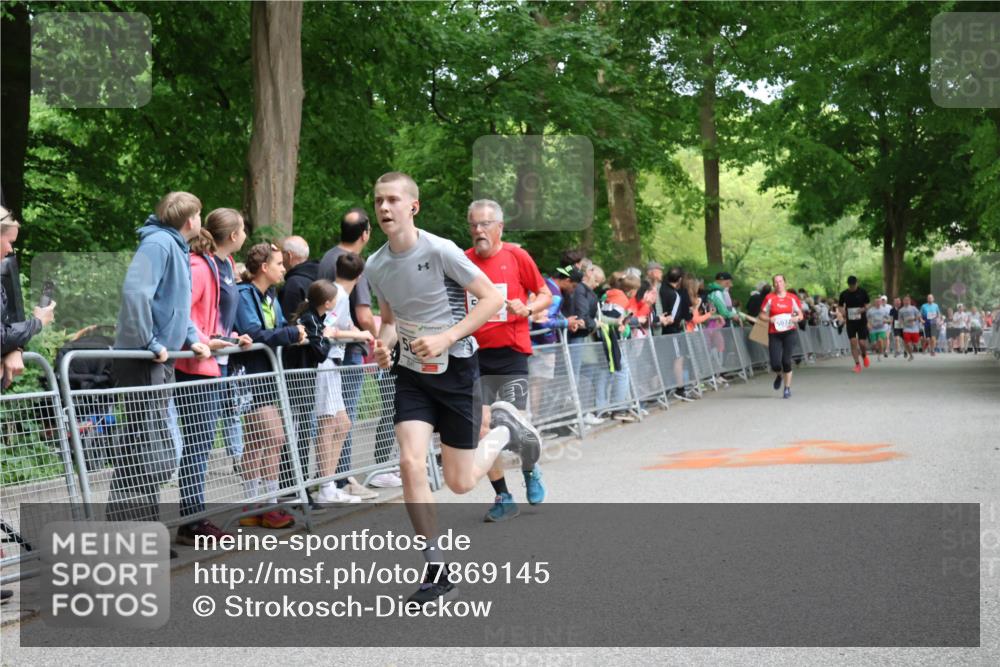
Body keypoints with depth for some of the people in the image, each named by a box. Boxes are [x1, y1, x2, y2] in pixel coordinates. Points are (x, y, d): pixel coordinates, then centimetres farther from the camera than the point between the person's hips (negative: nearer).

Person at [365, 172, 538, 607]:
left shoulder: (440, 251, -16)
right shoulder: (375, 266, 1)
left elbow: (492, 298, -14)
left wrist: (445, 338, -22)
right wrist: (384, 343, -6)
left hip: (455, 369, -4)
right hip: (412, 373, 4)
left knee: (460, 483, 2)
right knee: (411, 463, -15)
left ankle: (503, 428, 33)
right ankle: (437, 571, -3)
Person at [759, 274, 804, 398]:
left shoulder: (792, 297, 5)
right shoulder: (769, 298, 1)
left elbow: (801, 315, 11)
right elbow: (761, 315, 6)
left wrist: (796, 318, -11)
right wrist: (769, 319, -14)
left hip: (790, 332, 0)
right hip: (774, 333, 0)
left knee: (786, 360, -6)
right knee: (775, 363, -7)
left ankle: (788, 388, 9)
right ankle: (779, 376, 31)